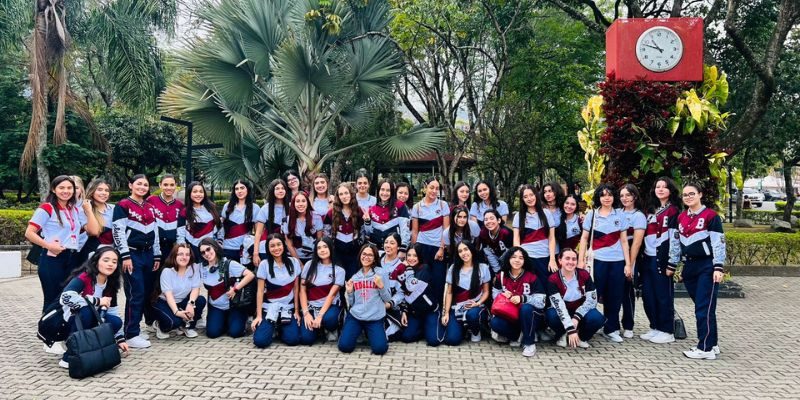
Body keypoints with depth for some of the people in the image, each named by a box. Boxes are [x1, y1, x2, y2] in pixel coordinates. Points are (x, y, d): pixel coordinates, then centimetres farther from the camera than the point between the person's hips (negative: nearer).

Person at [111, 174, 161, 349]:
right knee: (136, 293, -9)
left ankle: (133, 327, 21)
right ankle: (131, 335, -2)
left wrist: (157, 256, 14)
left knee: (147, 292, 8)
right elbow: (118, 232, -11)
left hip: (147, 254, 7)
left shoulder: (150, 207, 15)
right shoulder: (123, 205, -5)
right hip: (132, 254, -7)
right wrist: (125, 256, -16)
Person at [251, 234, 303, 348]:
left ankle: (281, 329, 17)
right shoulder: (264, 264, -7)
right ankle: (272, 328, 16)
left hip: (288, 308, 1)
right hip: (269, 308, -1)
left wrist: (296, 311, 3)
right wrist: (259, 315, -8)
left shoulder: (294, 262, -1)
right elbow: (260, 291, -5)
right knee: (260, 341, -20)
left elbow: (296, 288, 5)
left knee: (293, 340, -18)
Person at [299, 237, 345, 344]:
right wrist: (306, 313, -11)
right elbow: (302, 290, 0)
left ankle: (331, 330, 1)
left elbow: (331, 295, -11)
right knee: (306, 339, -20)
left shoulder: (339, 270, -4)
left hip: (330, 305, -1)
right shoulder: (310, 265, 2)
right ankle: (316, 327, 16)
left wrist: (320, 316, -21)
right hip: (311, 306, 2)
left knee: (329, 319, -37)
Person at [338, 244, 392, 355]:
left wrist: (381, 286, -17)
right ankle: (359, 331, 18)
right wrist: (349, 292, -5)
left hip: (375, 318, -2)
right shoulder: (355, 276, 10)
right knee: (344, 346, -14)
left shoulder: (381, 273, -1)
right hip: (355, 316, 2)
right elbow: (351, 303, 13)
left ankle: (369, 334, 15)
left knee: (380, 349, -19)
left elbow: (388, 299, -1)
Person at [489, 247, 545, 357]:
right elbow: (495, 294, 8)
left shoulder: (532, 277, -13)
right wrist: (503, 295, -16)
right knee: (495, 323, -26)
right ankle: (520, 335, -1)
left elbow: (541, 301, -19)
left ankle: (529, 343, -17)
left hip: (531, 316, -3)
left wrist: (522, 298, -34)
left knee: (526, 307, -37)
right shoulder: (501, 276, 1)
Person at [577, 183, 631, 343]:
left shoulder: (620, 215, 6)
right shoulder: (592, 214, 4)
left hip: (617, 261, 1)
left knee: (614, 297, 7)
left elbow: (624, 241, 7)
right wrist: (581, 260, 0)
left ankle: (611, 329, 19)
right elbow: (584, 238, 6)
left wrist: (628, 263, 3)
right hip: (598, 261, -1)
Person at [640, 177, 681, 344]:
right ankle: (655, 328, 21)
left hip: (662, 258, -7)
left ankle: (667, 331, 9)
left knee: (663, 295, -1)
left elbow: (675, 238, -11)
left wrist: (671, 263, -16)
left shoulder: (673, 211, -4)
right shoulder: (651, 209, 18)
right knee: (647, 295, 9)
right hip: (648, 258, 7)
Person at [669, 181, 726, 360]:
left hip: (707, 267, -6)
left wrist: (718, 268, -16)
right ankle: (712, 343, 21)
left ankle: (706, 349, 0)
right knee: (702, 307, 12)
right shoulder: (681, 217, 12)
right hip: (689, 266, 6)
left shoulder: (711, 216, -7)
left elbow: (718, 243, -11)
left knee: (704, 308, -6)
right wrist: (673, 265, 18)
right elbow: (676, 242, 18)